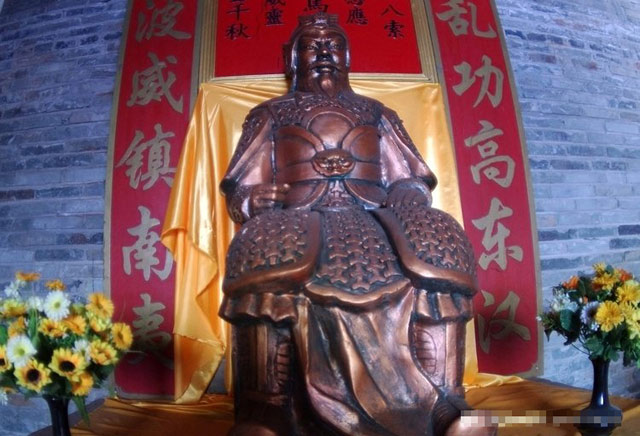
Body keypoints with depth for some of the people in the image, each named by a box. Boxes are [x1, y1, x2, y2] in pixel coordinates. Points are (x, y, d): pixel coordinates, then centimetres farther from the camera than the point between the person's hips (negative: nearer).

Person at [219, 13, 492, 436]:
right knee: (264, 250, -39)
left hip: (372, 219, 2)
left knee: (439, 241, -32)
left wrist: (412, 202, -5)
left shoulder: (376, 113, 29)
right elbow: (242, 187, 16)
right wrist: (252, 198, -9)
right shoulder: (271, 114, 25)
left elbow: (408, 182, 19)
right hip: (297, 223, -1)